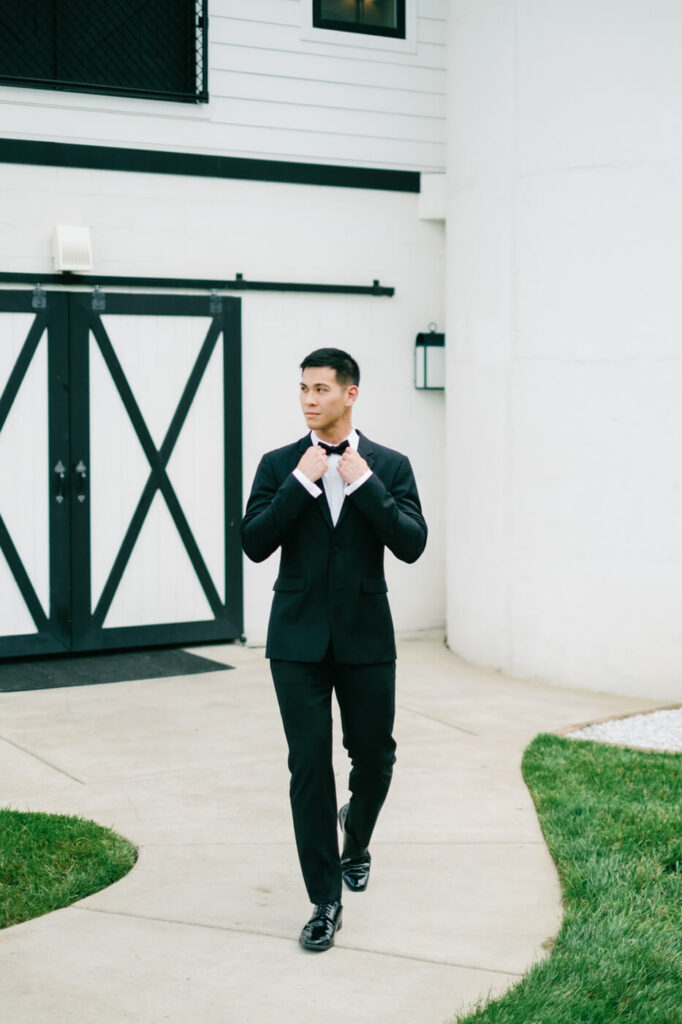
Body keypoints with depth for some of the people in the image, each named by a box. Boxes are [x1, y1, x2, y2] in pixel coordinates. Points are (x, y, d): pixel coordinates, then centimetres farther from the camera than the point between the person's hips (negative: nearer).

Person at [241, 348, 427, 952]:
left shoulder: (389, 466, 2)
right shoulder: (280, 465, 3)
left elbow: (412, 545, -9)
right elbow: (254, 544, -8)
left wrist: (364, 483, -15)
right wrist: (302, 482, -14)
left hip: (365, 635, 1)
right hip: (299, 638, 0)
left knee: (375, 754, 10)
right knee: (309, 766, -1)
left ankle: (355, 839, 43)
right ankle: (326, 902, 8)